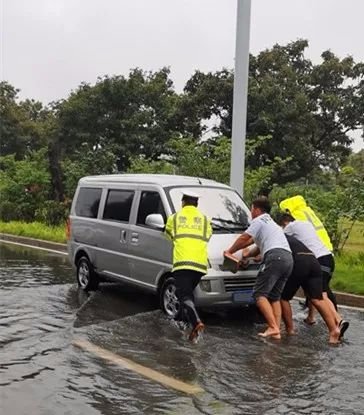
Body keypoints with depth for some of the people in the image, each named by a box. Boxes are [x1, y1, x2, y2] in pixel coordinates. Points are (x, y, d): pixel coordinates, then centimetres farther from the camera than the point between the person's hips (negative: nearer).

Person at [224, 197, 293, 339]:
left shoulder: (259, 221, 7)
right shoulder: (271, 222, 37)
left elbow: (244, 238, 6)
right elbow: (251, 240, 41)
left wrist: (229, 251, 18)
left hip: (275, 256, -9)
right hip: (288, 258, 9)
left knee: (260, 293, -8)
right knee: (275, 296, 12)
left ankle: (273, 327, -19)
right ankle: (277, 330, 2)